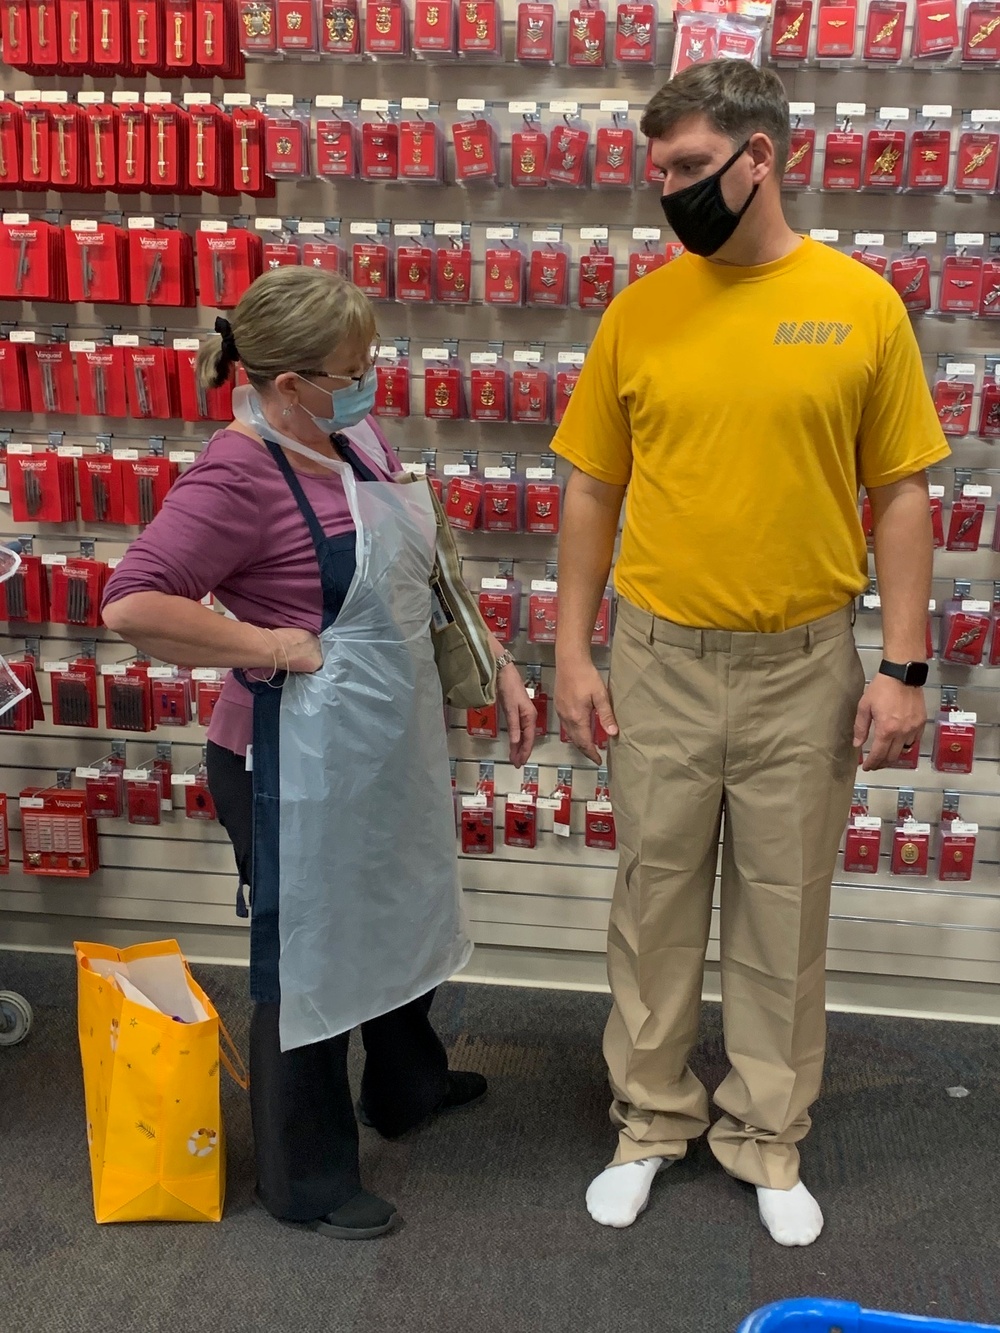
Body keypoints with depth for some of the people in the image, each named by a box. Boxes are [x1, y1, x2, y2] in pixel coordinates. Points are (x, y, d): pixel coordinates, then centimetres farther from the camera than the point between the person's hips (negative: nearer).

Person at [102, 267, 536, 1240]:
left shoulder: (356, 439, 2)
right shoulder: (239, 476, -22)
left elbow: (419, 576, 13)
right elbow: (132, 604, -29)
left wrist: (497, 663, 9)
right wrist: (276, 646, -25)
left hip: (389, 744, 8)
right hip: (298, 762, -8)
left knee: (400, 919, 27)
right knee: (308, 958, 10)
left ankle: (405, 1084, 54)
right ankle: (306, 1180, 33)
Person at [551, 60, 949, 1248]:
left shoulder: (860, 303, -4)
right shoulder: (638, 311, 0)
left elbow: (901, 494, -1)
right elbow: (592, 492, 4)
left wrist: (903, 667, -5)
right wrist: (572, 653, 1)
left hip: (803, 668, -1)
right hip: (660, 664, 1)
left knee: (783, 913, 12)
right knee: (655, 900, 12)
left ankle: (767, 1136, 31)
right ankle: (651, 1119, 32)